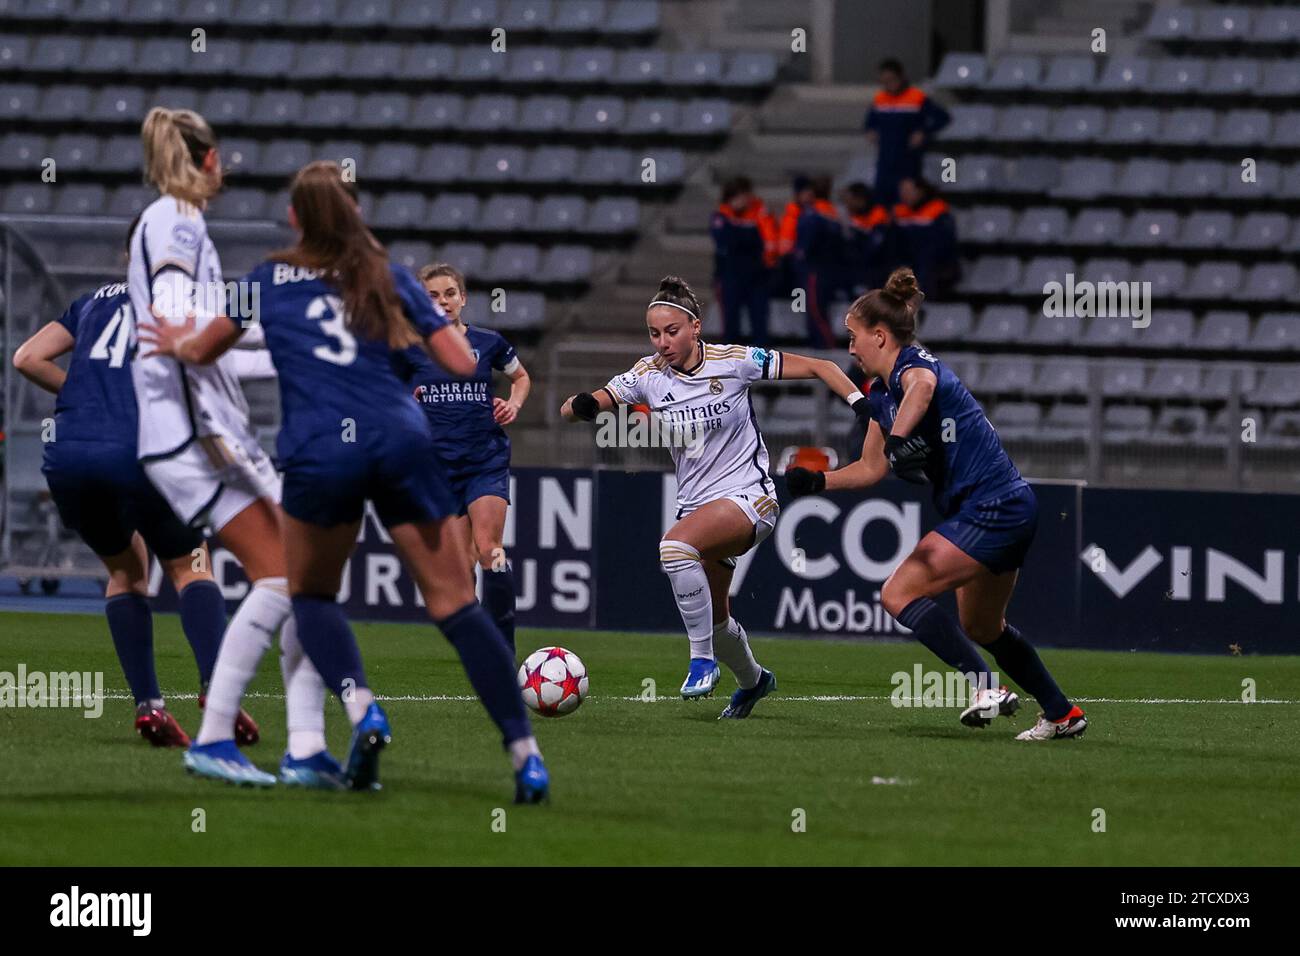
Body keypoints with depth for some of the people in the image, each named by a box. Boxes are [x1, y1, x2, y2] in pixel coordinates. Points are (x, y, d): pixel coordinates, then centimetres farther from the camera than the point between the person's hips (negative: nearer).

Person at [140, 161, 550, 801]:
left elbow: (202, 349, 31)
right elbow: (462, 364, 12)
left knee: (313, 595, 22)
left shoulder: (269, 280, 17)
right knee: (455, 604, 3)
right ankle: (526, 757, -7)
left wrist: (176, 343, 54)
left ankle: (361, 708, -6)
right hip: (400, 437, 1)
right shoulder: (389, 279, 17)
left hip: (320, 450, -1)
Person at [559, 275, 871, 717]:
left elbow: (818, 367, -7)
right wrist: (582, 405, -31)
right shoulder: (648, 374, -4)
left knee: (675, 546, -34)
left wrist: (861, 403, -21)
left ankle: (703, 660, -21)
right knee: (713, 618, 18)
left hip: (748, 497, -6)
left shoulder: (734, 362, -13)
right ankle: (753, 680, 50)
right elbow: (569, 410, -6)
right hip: (696, 505, 6)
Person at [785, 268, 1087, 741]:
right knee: (982, 628, 23)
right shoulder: (881, 395, 14)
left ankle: (986, 687, -21)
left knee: (899, 593, -15)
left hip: (992, 508, -11)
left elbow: (921, 387, -43)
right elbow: (871, 469, 24)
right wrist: (816, 481, 12)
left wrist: (897, 437, -58)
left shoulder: (913, 364, -15)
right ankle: (1062, 714, 33)